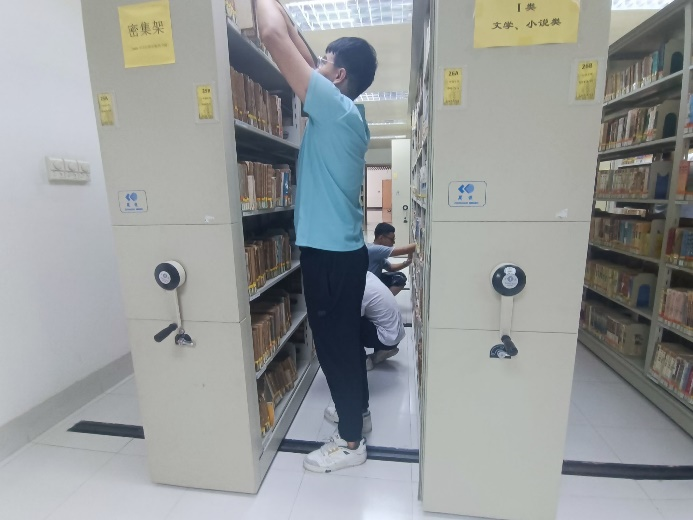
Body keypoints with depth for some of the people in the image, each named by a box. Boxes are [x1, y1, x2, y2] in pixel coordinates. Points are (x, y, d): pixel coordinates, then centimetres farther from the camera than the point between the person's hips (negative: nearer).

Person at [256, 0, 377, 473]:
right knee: (345, 341, 20)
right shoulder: (348, 114, 13)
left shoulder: (335, 107, -12)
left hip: (330, 253, -9)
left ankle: (351, 442, 24)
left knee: (334, 345, 4)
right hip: (345, 250, 9)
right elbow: (300, 51, 24)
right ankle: (357, 414, 40)